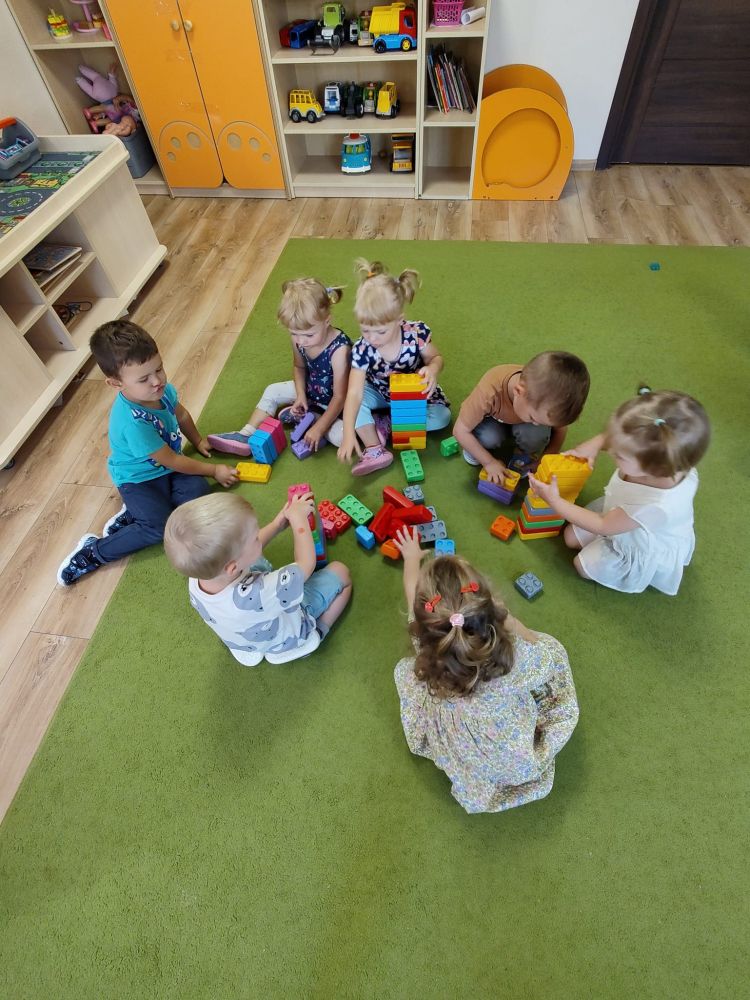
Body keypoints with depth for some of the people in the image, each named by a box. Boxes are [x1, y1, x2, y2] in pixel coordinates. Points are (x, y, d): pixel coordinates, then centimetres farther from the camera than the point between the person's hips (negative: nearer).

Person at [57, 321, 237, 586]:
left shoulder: (162, 389, -14)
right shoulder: (132, 422, -35)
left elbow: (181, 414, 12)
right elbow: (171, 461, -24)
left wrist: (198, 441, 20)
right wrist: (213, 470, -15)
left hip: (168, 467, 7)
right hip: (138, 479, -7)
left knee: (198, 491, -18)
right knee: (162, 526, -23)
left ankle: (132, 514, -2)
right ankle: (95, 551, -3)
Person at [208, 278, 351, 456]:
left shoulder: (339, 349, -35)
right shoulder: (299, 339, -17)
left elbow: (339, 397, -30)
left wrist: (319, 428, -32)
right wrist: (300, 396, -10)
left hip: (332, 402, -6)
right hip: (310, 390, 6)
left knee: (342, 436, -31)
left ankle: (303, 418, -9)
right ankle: (246, 436, 3)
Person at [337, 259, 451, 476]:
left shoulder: (417, 333, -28)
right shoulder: (362, 350, -29)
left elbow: (436, 357, -8)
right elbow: (354, 394, -35)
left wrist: (433, 370, -35)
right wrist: (349, 434, -45)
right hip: (380, 393, 0)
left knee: (442, 417, -21)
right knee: (349, 394, -28)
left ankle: (388, 425, -12)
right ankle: (375, 450, -27)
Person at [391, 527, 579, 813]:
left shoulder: (426, 644, -33)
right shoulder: (514, 653, -39)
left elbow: (412, 593, -12)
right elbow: (542, 648, -13)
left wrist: (412, 558, 5)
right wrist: (509, 619, -13)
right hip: (521, 761, 0)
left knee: (405, 668, 17)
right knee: (553, 647, 9)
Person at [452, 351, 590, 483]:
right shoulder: (490, 391, -43)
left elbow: (560, 427, -10)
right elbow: (460, 431, -31)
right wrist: (489, 462, -26)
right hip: (494, 419, -1)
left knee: (537, 433, -30)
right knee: (490, 437, -32)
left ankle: (525, 460, 2)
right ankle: (475, 449, 2)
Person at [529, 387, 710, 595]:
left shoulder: (655, 507, -48)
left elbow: (602, 526, -30)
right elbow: (616, 438, -8)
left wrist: (554, 501, -26)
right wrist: (595, 443, -28)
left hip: (646, 551, -6)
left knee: (585, 566, 2)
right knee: (572, 536, 13)